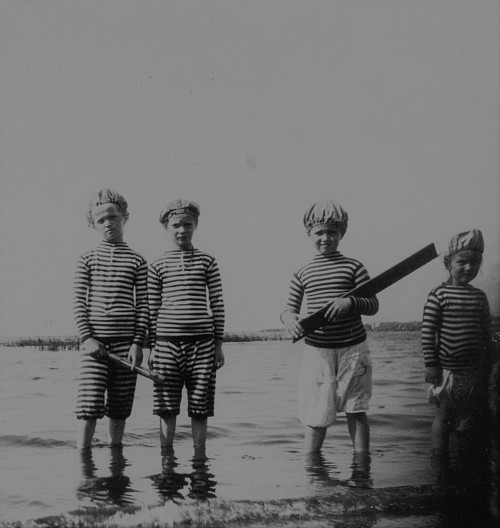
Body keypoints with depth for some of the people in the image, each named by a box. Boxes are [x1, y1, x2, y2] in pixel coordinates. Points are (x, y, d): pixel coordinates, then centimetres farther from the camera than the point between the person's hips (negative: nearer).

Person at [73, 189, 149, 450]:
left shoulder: (137, 261, 6)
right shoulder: (87, 259, 6)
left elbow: (143, 306, 4)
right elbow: (78, 303, 2)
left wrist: (138, 343, -4)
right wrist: (87, 338, -9)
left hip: (126, 343, 1)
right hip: (94, 342, -1)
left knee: (119, 410, 8)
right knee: (89, 408, -8)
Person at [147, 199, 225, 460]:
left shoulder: (207, 262, 6)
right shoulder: (157, 266, 6)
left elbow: (217, 304, 7)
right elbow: (152, 309, 8)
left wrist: (219, 344, 4)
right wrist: (151, 347, 4)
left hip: (202, 341, 0)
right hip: (167, 341, 0)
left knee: (200, 409, 4)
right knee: (167, 409, 3)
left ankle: (199, 456, 16)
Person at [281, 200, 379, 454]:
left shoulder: (353, 267, 0)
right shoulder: (302, 274, 6)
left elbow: (373, 305, -3)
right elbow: (290, 308, 6)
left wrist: (351, 302, -21)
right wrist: (289, 318, -17)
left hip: (352, 349, -1)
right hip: (316, 350, 1)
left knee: (355, 410, 8)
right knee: (316, 415, 6)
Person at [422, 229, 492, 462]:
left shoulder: (479, 296, 7)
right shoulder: (438, 295, -9)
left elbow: (486, 333, 14)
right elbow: (428, 331, -10)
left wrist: (486, 364, 14)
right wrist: (430, 364, -12)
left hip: (475, 371, 5)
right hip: (447, 370, -5)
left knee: (471, 418, 12)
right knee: (444, 416, 4)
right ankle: (439, 460, 16)